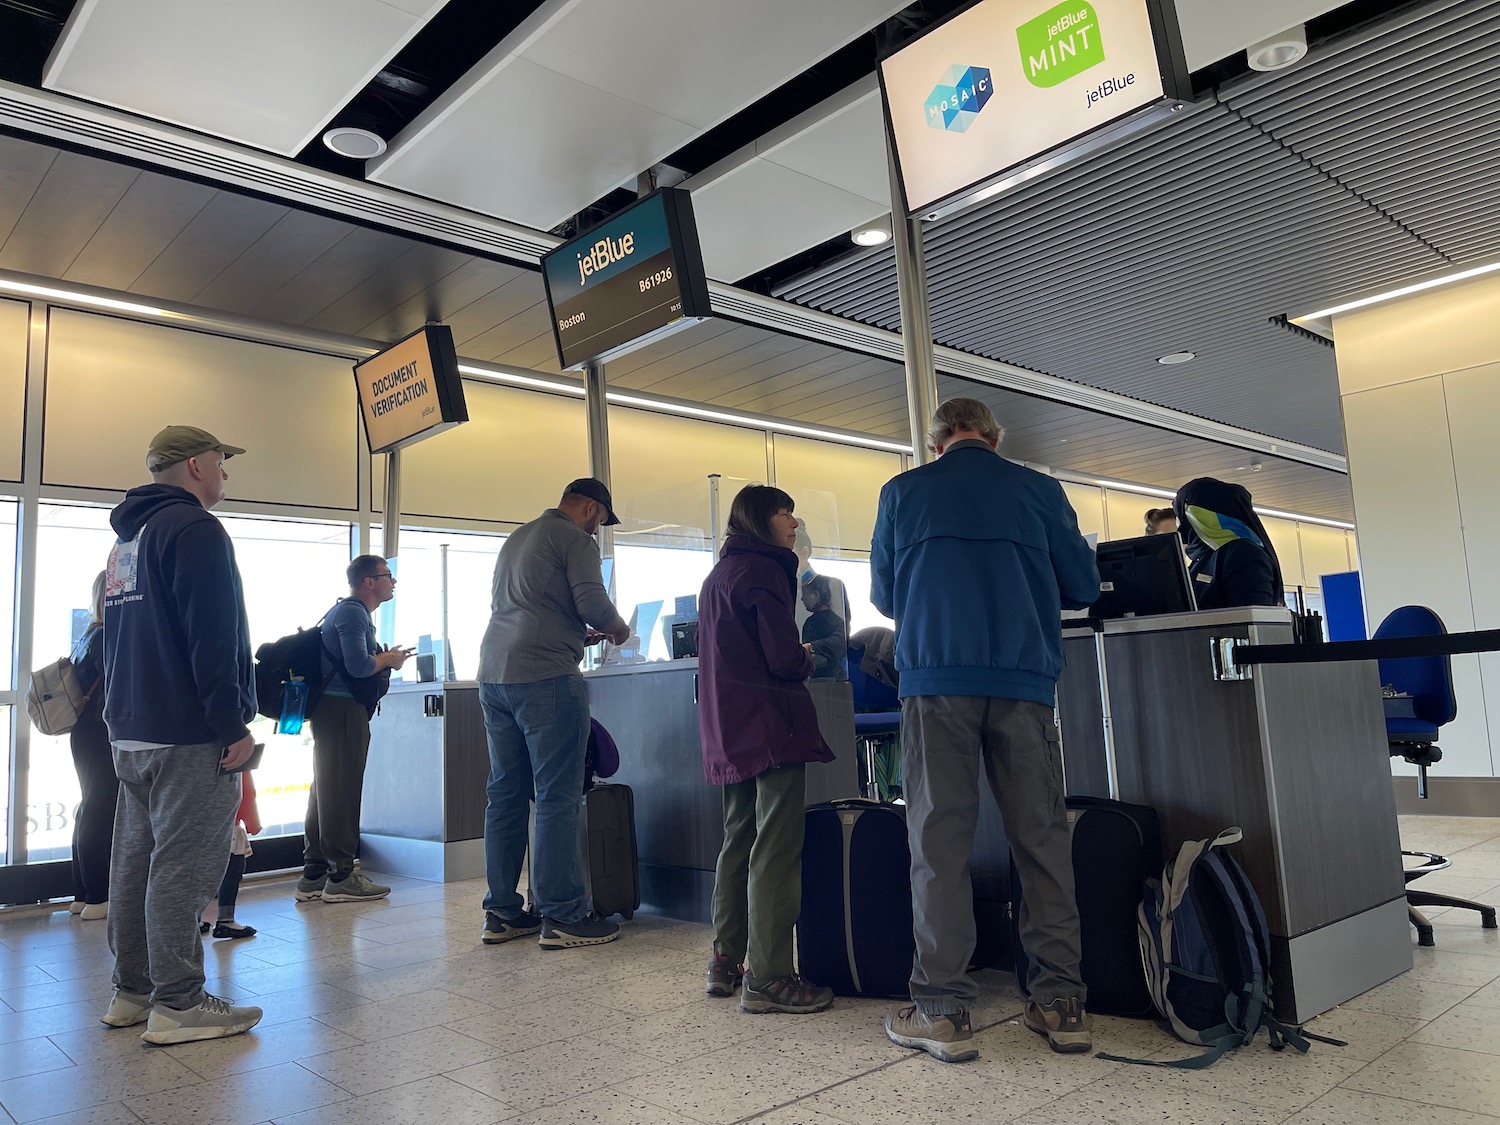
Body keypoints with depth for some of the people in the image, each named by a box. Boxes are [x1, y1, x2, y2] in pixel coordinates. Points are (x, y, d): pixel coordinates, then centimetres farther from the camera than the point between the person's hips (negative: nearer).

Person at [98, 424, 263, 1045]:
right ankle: (178, 1004, -1)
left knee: (135, 862, 13)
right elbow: (214, 638, -20)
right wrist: (233, 724, -18)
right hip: (188, 736, -10)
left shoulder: (126, 538, 20)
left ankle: (132, 992, 22)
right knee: (182, 866, -6)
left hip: (130, 732, 10)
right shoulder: (194, 529, -12)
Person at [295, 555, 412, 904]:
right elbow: (358, 666, -23)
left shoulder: (349, 611, 22)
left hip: (332, 709, 11)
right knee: (341, 792, -7)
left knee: (325, 791, 12)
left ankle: (313, 876, 18)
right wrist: (389, 658, -7)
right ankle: (341, 877, -2)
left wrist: (383, 659, 13)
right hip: (344, 709, -11)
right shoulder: (352, 613, -12)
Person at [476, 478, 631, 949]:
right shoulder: (576, 540, -2)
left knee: (505, 795, 10)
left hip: (494, 676, 9)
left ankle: (502, 913, 15)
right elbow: (594, 605, -13)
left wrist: (579, 634, 27)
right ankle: (560, 917, -1)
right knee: (557, 797, -5)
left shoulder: (516, 539, 24)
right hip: (545, 679, -9)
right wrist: (618, 629, 8)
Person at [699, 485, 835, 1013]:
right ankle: (766, 978, -4)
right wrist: (807, 658, 3)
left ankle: (726, 963, 21)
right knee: (775, 850, -7)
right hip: (770, 724, -10)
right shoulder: (762, 570, -11)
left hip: (730, 729, 10)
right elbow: (784, 657, -18)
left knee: (739, 840, 15)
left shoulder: (718, 574, 18)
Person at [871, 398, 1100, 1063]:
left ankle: (942, 1010, 3)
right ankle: (1061, 1003, 14)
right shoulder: (1039, 491, 10)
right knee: (1041, 836, 8)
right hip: (1023, 678, 1)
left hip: (936, 677, -1)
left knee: (938, 839, 1)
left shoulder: (902, 492, 10)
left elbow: (882, 593, 17)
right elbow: (1084, 587, 14)